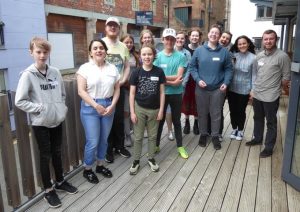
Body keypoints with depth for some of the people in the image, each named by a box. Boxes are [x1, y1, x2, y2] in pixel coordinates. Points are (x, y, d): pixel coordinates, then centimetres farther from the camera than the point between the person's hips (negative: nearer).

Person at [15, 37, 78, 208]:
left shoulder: (55, 72, 1)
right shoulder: (28, 75, -11)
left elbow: (63, 94, 13)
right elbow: (19, 101, -12)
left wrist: (62, 108, 0)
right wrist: (40, 107, -16)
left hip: (57, 120, 4)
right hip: (40, 123, -4)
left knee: (57, 152, 18)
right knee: (45, 156, 8)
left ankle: (60, 181, 37)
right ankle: (48, 190, 24)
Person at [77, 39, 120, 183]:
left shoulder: (112, 68, 6)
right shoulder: (85, 68, -5)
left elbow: (117, 89, 6)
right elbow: (81, 91, -11)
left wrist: (112, 105, -7)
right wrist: (96, 105, -16)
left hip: (108, 107, 4)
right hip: (90, 108, -4)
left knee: (104, 139, 14)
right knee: (93, 142, -1)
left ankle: (100, 165, 34)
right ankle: (87, 170, 20)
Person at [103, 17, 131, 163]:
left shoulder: (123, 46, 9)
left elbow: (127, 66, 12)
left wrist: (123, 80, -4)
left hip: (119, 87, 4)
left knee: (119, 118, 10)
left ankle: (119, 145, 26)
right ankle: (108, 149, 17)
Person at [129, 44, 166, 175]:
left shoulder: (159, 72, -4)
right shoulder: (136, 73, -6)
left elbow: (162, 92, 0)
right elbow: (132, 93, -3)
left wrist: (161, 110, -4)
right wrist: (132, 112, -7)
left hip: (154, 109, 1)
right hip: (139, 109, -1)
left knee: (152, 136, 14)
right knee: (138, 137, 9)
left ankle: (151, 159, 31)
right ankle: (136, 161, 24)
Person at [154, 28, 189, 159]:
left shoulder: (180, 56, -4)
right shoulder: (157, 56, -3)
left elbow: (179, 77, -12)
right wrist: (172, 81, -16)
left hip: (176, 94, 0)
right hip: (162, 93, 0)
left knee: (176, 120, 13)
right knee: (160, 119, 13)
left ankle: (180, 146, 27)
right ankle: (156, 145, 29)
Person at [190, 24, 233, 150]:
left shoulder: (224, 52, 1)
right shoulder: (199, 50, 0)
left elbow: (228, 69, 5)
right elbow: (192, 67, 2)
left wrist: (226, 82, -8)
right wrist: (198, 79, -11)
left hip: (218, 89, 0)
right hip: (201, 88, 0)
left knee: (216, 114, 9)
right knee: (202, 113, 12)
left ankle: (215, 136, 25)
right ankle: (203, 134, 31)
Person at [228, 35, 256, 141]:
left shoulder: (253, 58, -9)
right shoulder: (233, 55, -3)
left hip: (244, 90, -2)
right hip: (231, 89, 2)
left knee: (241, 111, 12)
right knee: (232, 110, 13)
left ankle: (240, 130, 32)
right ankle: (234, 129, 33)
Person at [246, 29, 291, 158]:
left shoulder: (282, 56, -13)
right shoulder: (259, 55, 6)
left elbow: (286, 77, -8)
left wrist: (276, 89, 1)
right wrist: (253, 89, 14)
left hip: (271, 97, -6)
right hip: (257, 95, 6)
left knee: (271, 123, 6)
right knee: (258, 119, 21)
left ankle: (269, 147, 17)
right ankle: (257, 138, 39)